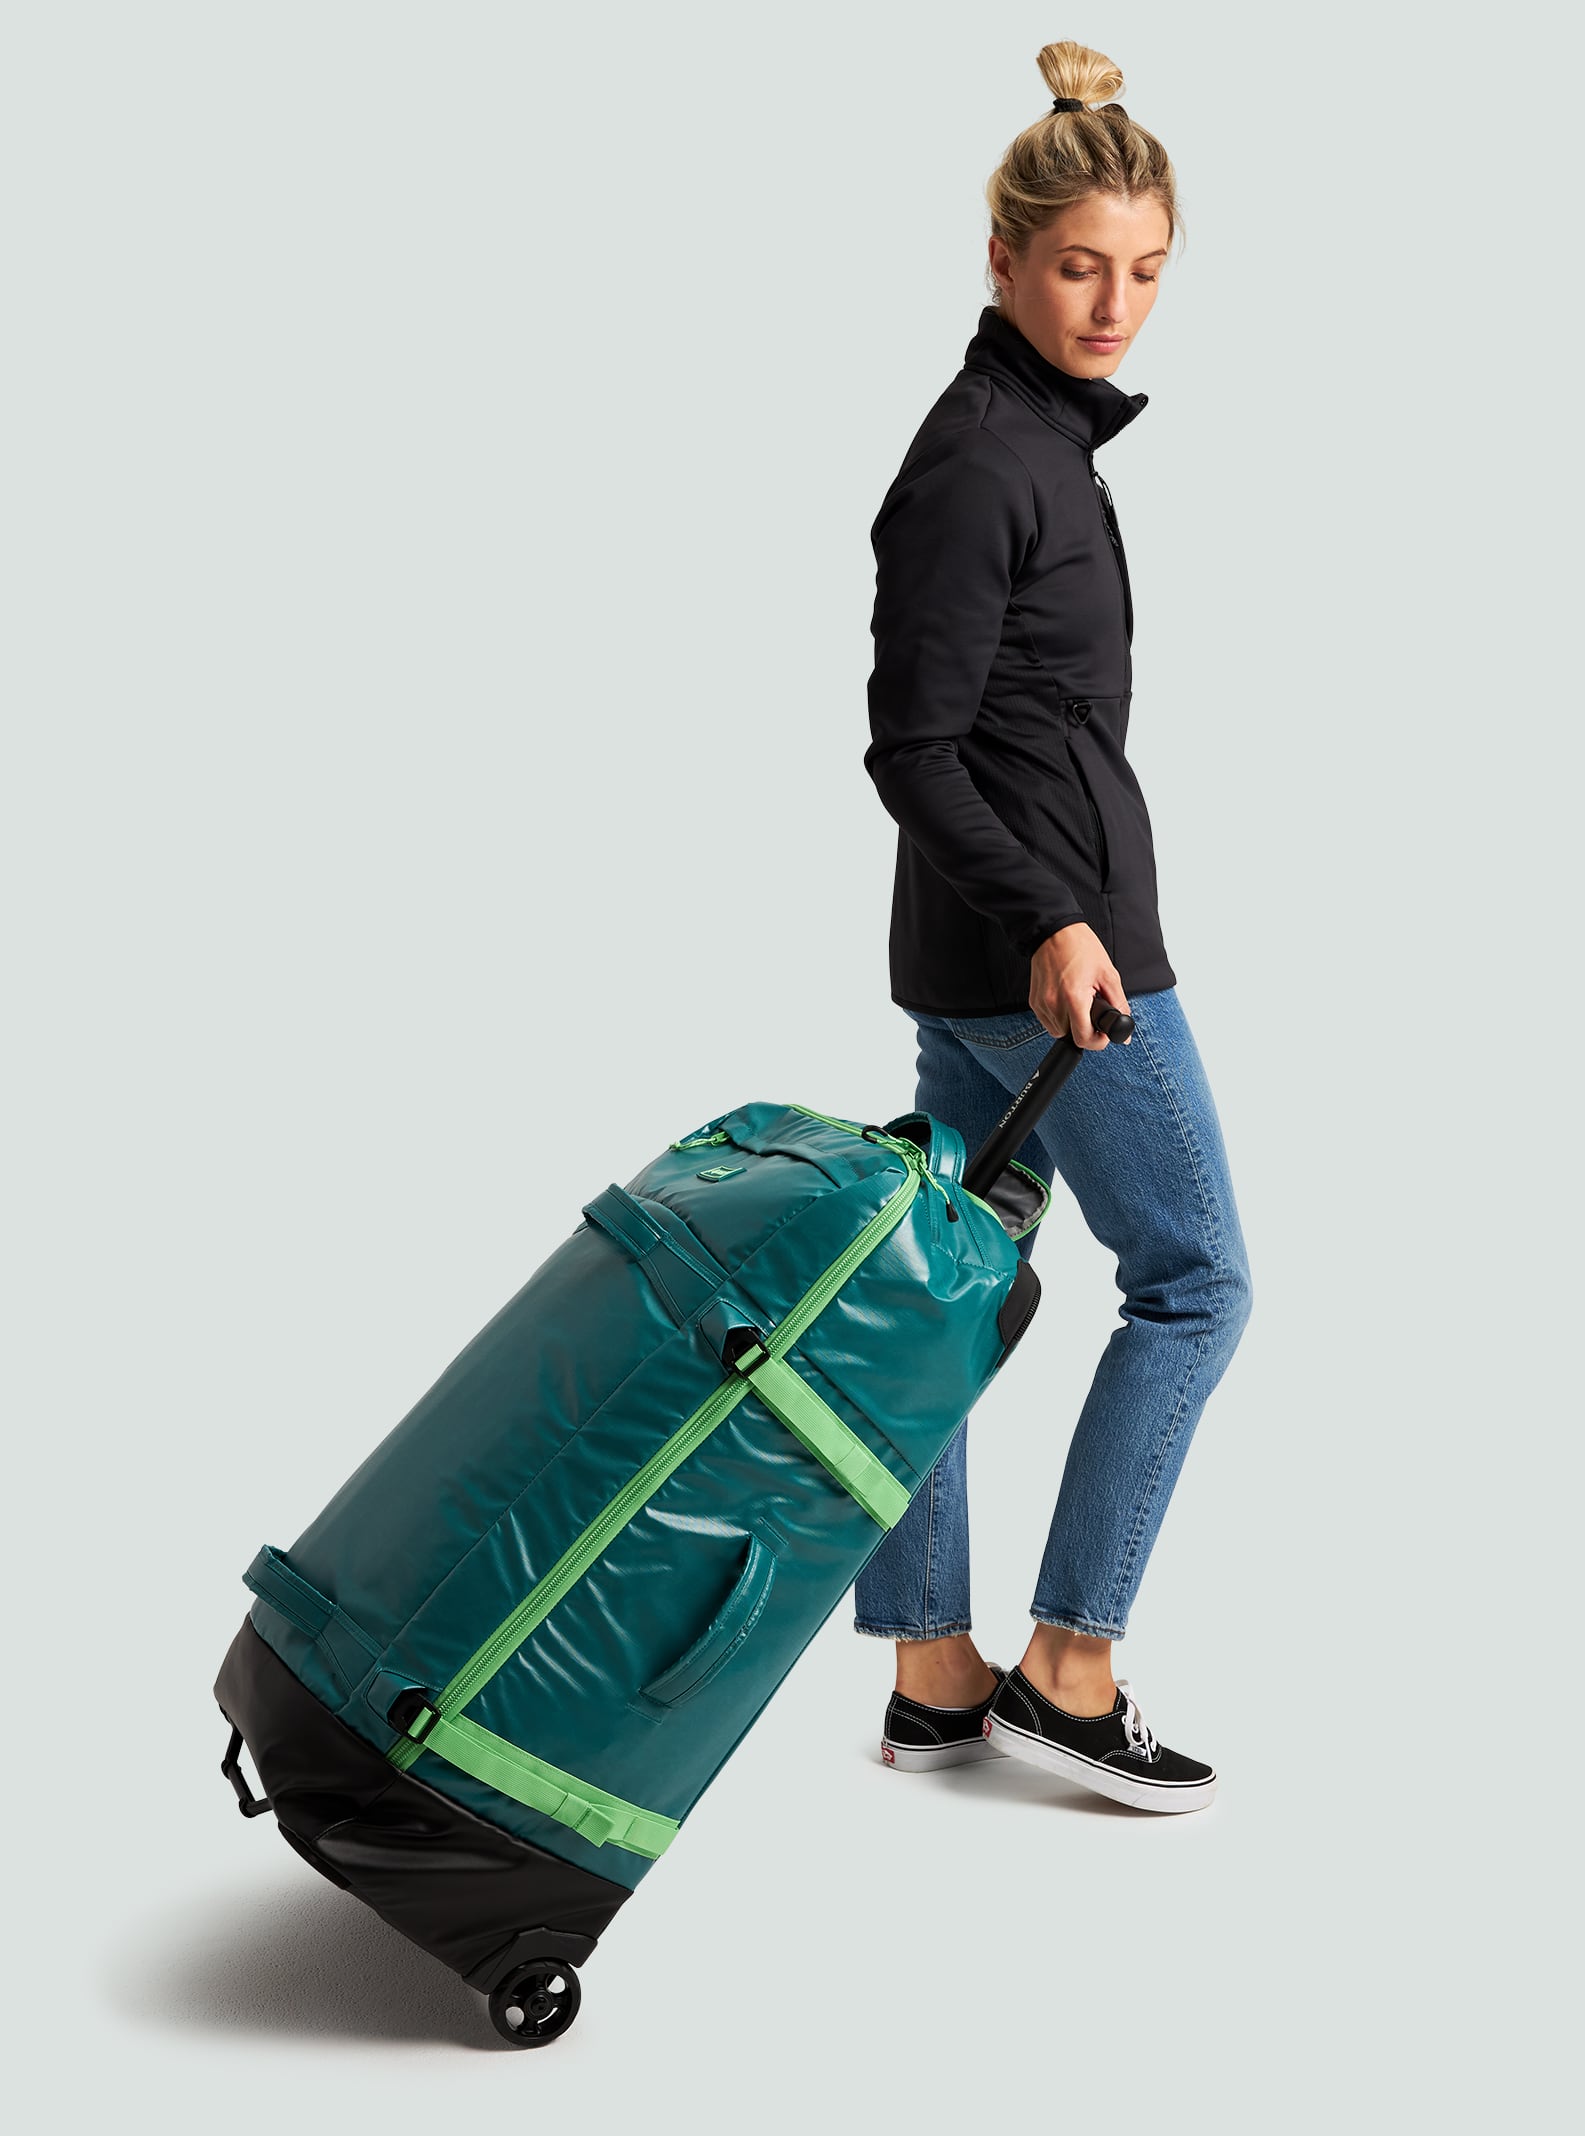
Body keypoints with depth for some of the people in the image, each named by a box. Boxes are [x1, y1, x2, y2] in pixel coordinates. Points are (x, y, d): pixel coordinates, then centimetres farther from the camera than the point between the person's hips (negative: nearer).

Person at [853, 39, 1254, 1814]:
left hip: (983, 945, 9)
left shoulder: (1032, 431, 14)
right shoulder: (983, 460, -15)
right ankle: (1065, 1671, 8)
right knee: (1194, 1280, 1)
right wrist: (1050, 924, -24)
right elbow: (911, 747, -18)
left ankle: (932, 1682, 20)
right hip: (1046, 944, -9)